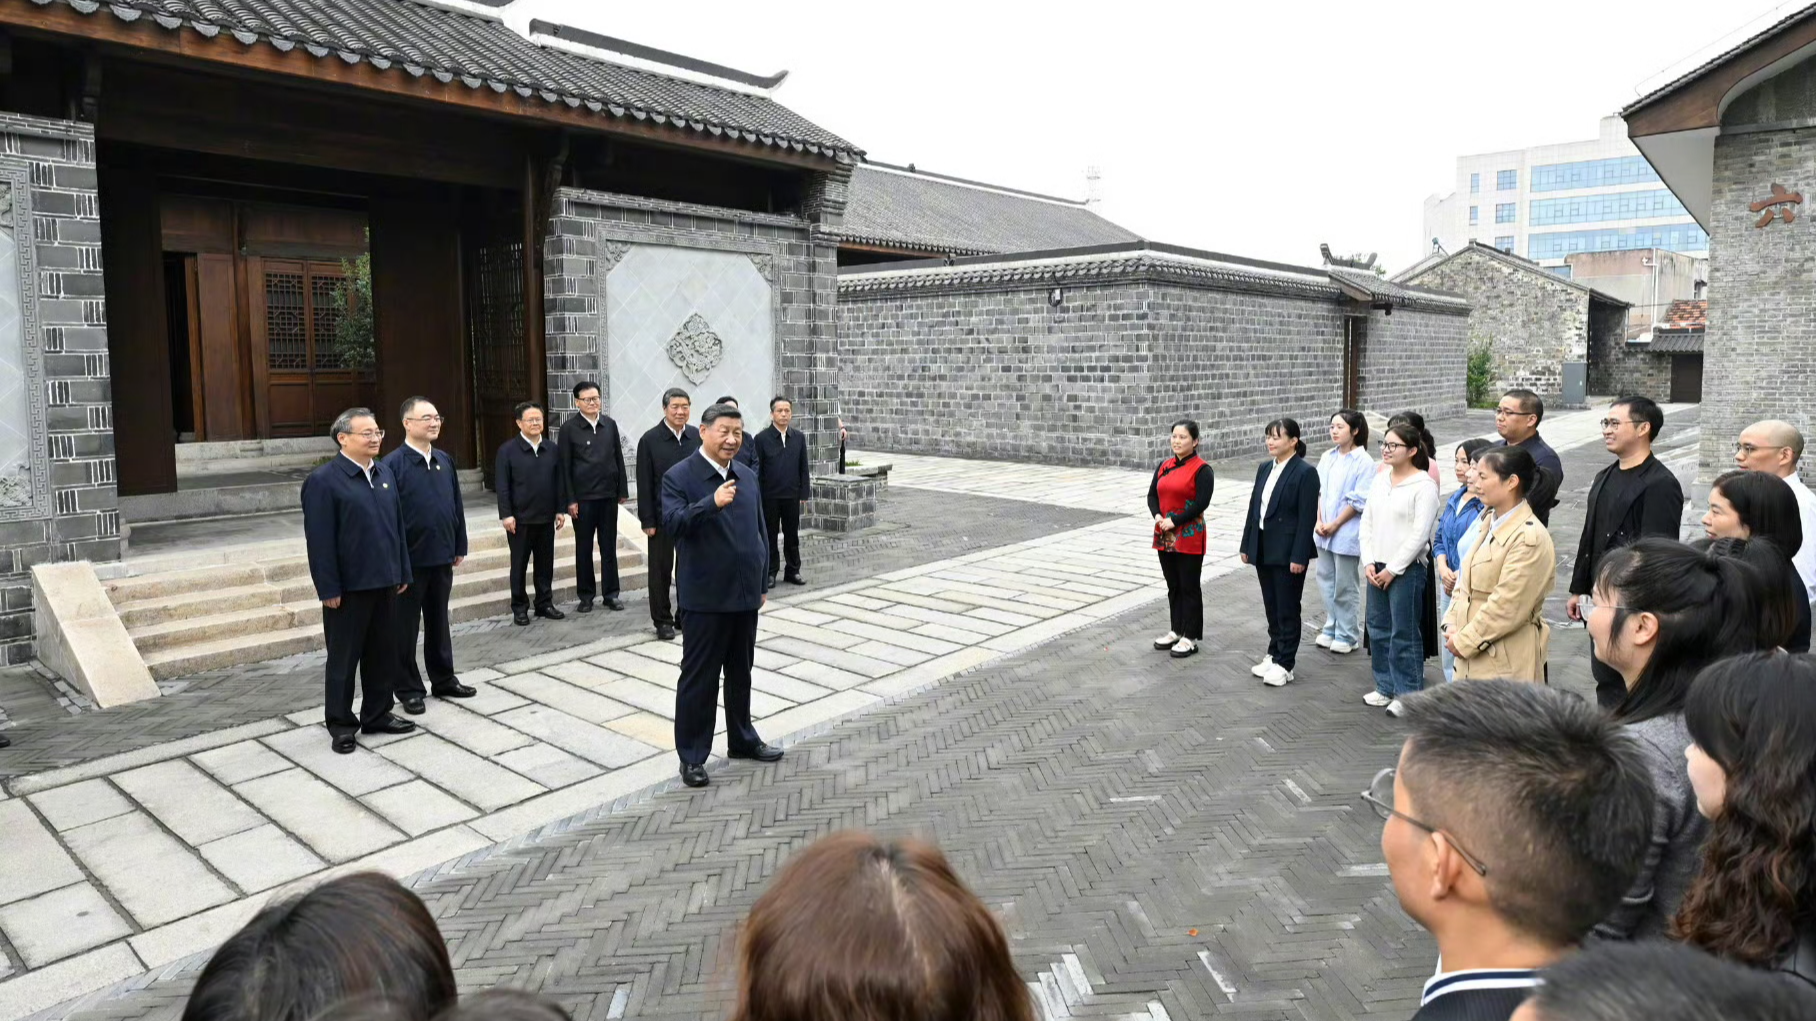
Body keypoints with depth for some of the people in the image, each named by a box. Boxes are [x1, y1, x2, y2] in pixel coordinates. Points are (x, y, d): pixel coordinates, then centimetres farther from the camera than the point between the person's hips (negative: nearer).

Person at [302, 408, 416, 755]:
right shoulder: (323, 480, -11)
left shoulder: (384, 472, 10)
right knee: (344, 657, 6)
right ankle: (341, 724, 18)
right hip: (348, 587, -6)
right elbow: (319, 540, -14)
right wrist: (328, 588, -16)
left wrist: (402, 571, 11)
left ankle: (378, 715, 27)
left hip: (384, 582, 6)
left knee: (383, 653, 14)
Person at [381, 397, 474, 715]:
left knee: (439, 620, 17)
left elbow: (457, 506, 12)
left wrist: (460, 547, 11)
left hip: (442, 557, 6)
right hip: (409, 560, -5)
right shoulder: (393, 464, -12)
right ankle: (409, 689, 19)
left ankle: (444, 680, 29)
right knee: (406, 626, 8)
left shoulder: (445, 460, 7)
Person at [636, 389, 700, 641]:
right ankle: (662, 620, 18)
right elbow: (644, 484, -6)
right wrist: (647, 520, -9)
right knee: (661, 570, 7)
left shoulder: (698, 437, 2)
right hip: (663, 516, -3)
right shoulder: (650, 440, -6)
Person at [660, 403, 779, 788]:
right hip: (705, 597, -6)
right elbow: (673, 522, -24)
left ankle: (742, 739, 34)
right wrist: (711, 503, -38)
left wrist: (763, 583, 15)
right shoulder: (679, 477, -9)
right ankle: (692, 756, 14)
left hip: (745, 595, 6)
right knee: (699, 678, 3)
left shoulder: (748, 477, 10)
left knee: (741, 673, 18)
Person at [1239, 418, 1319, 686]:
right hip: (1264, 550, 7)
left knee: (1287, 610, 2)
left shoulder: (1305, 472, -12)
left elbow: (1308, 518, -15)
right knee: (1271, 607, 15)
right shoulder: (1265, 469, 10)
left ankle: (1284, 664, 10)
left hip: (1288, 552, -7)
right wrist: (1247, 545, 11)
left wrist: (1299, 556, -17)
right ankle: (1274, 655, 26)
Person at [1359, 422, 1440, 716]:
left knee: (1404, 633, 0)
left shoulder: (1424, 485, -11)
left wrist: (1393, 569, -13)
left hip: (1407, 569, -7)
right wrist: (1368, 562, 0)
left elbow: (1420, 534, -15)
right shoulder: (1379, 479, 9)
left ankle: (1408, 694, 12)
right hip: (1376, 567, 7)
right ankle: (1386, 687, 27)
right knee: (1378, 628, 14)